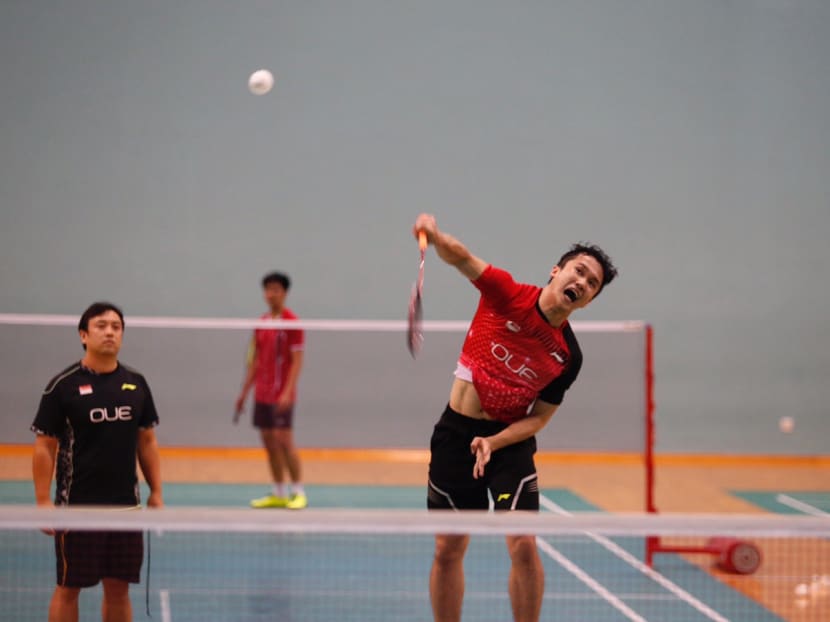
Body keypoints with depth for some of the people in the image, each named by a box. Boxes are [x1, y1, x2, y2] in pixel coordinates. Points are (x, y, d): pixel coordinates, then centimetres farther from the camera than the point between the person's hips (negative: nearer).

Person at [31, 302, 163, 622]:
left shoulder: (136, 384, 7)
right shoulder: (63, 386, -6)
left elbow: (147, 442, 13)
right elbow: (44, 448, -6)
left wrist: (156, 492, 8)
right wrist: (43, 502, -11)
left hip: (126, 506, 4)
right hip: (77, 507, -4)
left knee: (118, 588, 9)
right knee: (68, 588, 4)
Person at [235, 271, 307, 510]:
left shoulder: (292, 323, -8)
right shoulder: (261, 323, 12)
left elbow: (297, 360, -12)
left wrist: (287, 392, -20)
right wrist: (244, 391, 17)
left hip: (281, 395, -7)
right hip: (262, 394, 7)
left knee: (284, 441, -9)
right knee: (269, 443, 7)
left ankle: (298, 492, -1)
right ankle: (278, 494, 13)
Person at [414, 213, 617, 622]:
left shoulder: (568, 356, -7)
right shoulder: (507, 294, -10)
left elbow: (539, 417, -4)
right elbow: (461, 258, -20)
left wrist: (493, 442, -20)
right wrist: (435, 237, -43)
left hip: (510, 440, 0)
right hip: (455, 434, 0)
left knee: (523, 546, -13)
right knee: (448, 550, 4)